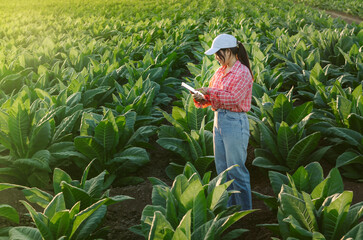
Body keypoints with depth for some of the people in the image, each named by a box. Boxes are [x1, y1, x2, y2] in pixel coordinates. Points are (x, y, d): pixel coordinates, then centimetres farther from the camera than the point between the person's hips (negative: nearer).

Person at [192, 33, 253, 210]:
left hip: (235, 123, -8)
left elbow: (233, 98, -23)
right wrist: (202, 99, -6)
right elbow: (213, 96, 14)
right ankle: (228, 207, 27)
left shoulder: (242, 73, -13)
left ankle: (244, 211, 14)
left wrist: (210, 92, -21)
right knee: (222, 169, 15)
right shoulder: (221, 71, 11)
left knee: (236, 171, 0)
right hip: (219, 120, 8)